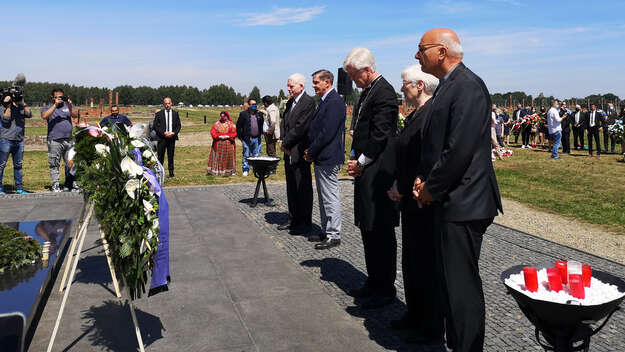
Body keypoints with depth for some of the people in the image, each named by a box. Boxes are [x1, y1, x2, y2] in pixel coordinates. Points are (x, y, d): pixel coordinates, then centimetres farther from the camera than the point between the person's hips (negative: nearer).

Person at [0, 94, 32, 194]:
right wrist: (8, 106, -13)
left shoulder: (21, 108, 13)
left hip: (19, 141, 4)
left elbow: (29, 114, -5)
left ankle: (19, 188, 11)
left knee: (18, 165, 8)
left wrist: (23, 104, -13)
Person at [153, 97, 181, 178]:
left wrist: (174, 133, -8)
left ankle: (171, 172, 12)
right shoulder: (159, 113, 3)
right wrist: (163, 133, -12)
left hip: (172, 138, 2)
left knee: (171, 156, 6)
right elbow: (155, 126, -1)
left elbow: (179, 125, 9)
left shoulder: (175, 113, 10)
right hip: (162, 138, -2)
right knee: (160, 156, 0)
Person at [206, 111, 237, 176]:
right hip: (218, 144, 1)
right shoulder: (216, 124, 8)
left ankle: (232, 171, 8)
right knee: (218, 158, 1)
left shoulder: (231, 124, 5)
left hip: (228, 144, -1)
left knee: (229, 157, 2)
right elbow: (213, 132, 0)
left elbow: (234, 133, -2)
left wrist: (227, 136, -16)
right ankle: (215, 170, 4)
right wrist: (219, 136, -15)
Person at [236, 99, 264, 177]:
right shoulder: (243, 114, -1)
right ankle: (245, 170, 9)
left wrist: (260, 134, 13)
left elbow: (261, 125, 20)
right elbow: (238, 126, 1)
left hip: (257, 138, 3)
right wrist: (240, 136, -1)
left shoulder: (259, 114, 11)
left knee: (256, 155, 6)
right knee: (246, 155, 1)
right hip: (247, 139, -3)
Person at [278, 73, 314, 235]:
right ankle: (293, 220, 24)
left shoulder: (308, 102, -12)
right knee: (291, 188, 14)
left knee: (303, 188, 0)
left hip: (300, 153, -9)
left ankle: (305, 223, 9)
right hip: (289, 152, 9)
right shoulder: (290, 102, 15)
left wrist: (285, 143, -11)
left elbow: (300, 127, -18)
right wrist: (282, 141, 1)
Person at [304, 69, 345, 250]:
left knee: (331, 198, -3)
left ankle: (334, 236, 6)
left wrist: (311, 152, -12)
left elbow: (327, 133, -21)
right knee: (323, 198, 17)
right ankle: (326, 232, 27)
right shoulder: (324, 101, 15)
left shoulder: (335, 102, -16)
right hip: (321, 158, 11)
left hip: (328, 159, -11)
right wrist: (311, 151, 7)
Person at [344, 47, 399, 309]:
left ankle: (385, 289, 10)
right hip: (365, 170, 10)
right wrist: (354, 159, 7)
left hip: (378, 172, -10)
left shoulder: (384, 92, -14)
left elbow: (380, 135, -19)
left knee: (381, 232, -2)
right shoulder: (367, 91, 16)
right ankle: (374, 281, 28)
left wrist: (361, 162, -12)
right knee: (368, 229, 15)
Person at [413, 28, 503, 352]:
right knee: (450, 281, 18)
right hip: (447, 203, 10)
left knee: (462, 286, -2)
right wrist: (423, 179, 6)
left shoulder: (468, 86, -14)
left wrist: (431, 189, -12)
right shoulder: (448, 86, 16)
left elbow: (460, 149, -22)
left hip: (462, 204, -10)